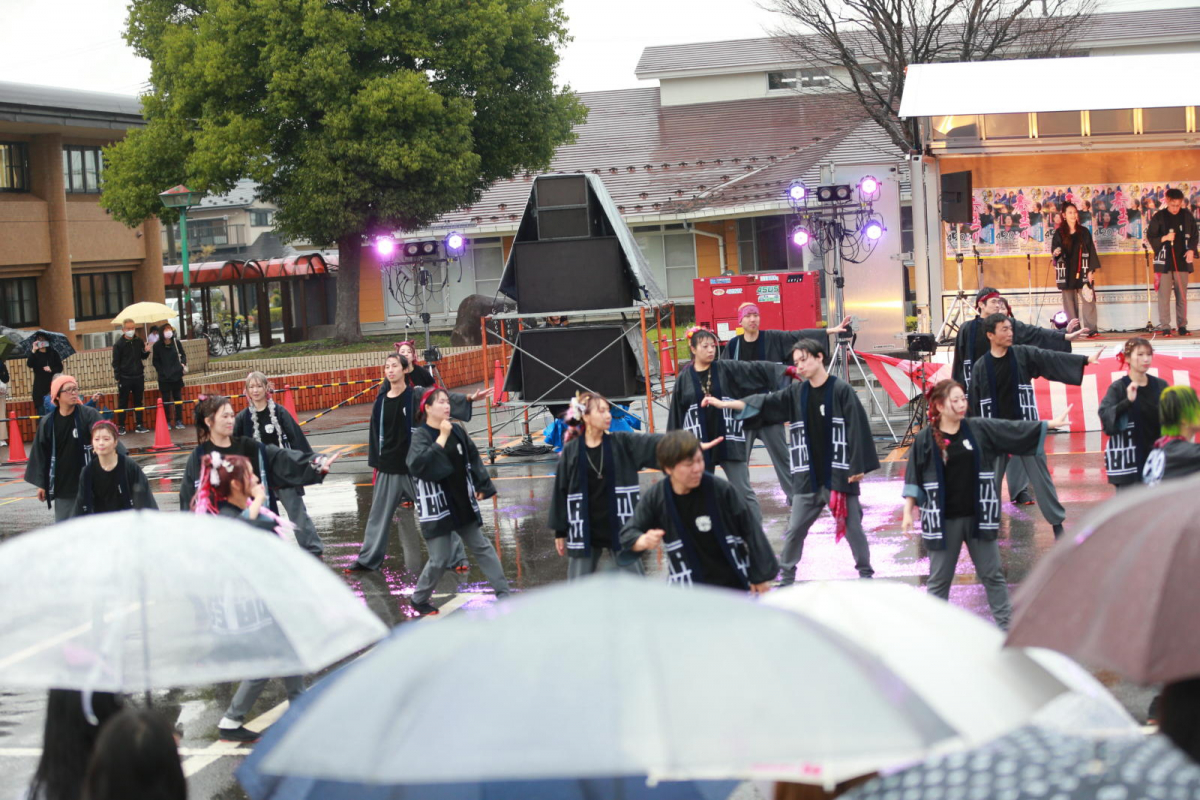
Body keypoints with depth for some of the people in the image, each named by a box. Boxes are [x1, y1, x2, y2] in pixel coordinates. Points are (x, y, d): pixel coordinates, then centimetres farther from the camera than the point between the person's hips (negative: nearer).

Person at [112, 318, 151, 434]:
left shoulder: (139, 341, 5)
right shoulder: (119, 344, -6)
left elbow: (143, 357, 17)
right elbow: (116, 363, -5)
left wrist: (146, 351, -6)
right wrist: (118, 377, -13)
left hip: (138, 377, 4)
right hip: (125, 378, -4)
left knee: (138, 402, 9)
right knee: (123, 403, 2)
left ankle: (139, 425, 15)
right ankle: (121, 426, 7)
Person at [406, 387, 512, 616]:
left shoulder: (457, 430, 3)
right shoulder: (420, 435, -14)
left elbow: (473, 459, 14)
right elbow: (417, 464, -31)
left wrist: (481, 486, 7)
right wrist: (441, 438, -27)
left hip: (463, 503, 6)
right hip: (436, 506, -6)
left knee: (481, 547, 10)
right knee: (440, 559, -3)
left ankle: (503, 592, 16)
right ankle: (419, 600, 18)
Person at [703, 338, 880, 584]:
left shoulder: (841, 390, -9)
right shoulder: (796, 393, 6)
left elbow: (857, 428, -10)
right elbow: (763, 403, 8)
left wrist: (857, 467, -13)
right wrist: (725, 403, 1)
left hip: (838, 474, -5)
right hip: (808, 476, 5)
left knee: (852, 526, 3)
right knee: (795, 529, 8)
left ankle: (866, 573, 18)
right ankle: (785, 577, 19)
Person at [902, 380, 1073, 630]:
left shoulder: (980, 429, 0)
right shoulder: (925, 440, -7)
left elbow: (1016, 430, 1)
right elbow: (914, 479, -3)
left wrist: (1051, 423, -2)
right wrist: (908, 512, -7)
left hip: (978, 516, 3)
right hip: (943, 521, -3)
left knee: (993, 574, 11)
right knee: (940, 579, 8)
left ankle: (1006, 625, 19)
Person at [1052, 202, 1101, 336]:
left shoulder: (1084, 232, 6)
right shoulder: (1059, 233, 6)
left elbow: (1091, 251, 4)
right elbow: (1054, 250, 6)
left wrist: (1090, 270, -4)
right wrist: (1056, 253, -19)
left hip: (1081, 271, 0)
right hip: (1066, 273, 0)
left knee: (1087, 299, -7)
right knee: (1069, 302, 1)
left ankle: (1091, 329, -8)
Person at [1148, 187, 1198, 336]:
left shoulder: (1187, 216, 3)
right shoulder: (1159, 217, -3)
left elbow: (1194, 235, 10)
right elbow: (1150, 236, 1)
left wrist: (1191, 250, -6)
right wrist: (1164, 238, -16)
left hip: (1182, 261, 2)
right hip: (1164, 262, -2)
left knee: (1182, 296, 4)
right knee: (1164, 296, -3)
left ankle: (1182, 325, 11)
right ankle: (1165, 326, 2)